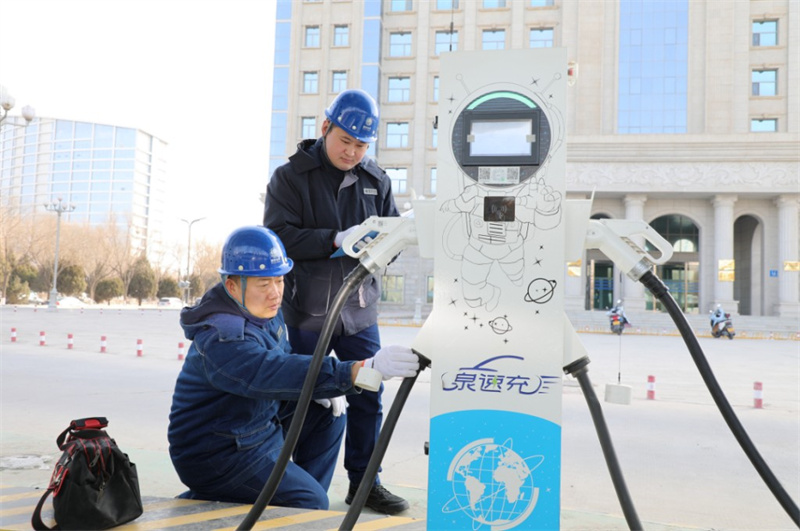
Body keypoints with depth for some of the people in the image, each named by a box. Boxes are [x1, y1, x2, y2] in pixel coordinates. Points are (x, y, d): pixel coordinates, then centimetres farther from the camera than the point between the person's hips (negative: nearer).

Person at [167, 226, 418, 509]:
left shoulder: (264, 310, 0)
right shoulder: (222, 338, -30)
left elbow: (282, 359, 14)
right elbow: (272, 373, -46)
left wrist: (316, 384, -8)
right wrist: (362, 370, -55)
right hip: (217, 455, -9)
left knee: (328, 414, 5)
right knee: (312, 502, -10)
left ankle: (301, 499, 11)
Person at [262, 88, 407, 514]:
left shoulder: (376, 180, 7)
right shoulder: (290, 177, -4)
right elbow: (279, 235, -14)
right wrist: (335, 239, -24)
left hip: (360, 310, 4)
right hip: (307, 311, -3)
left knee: (368, 395, 7)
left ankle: (364, 482, 23)